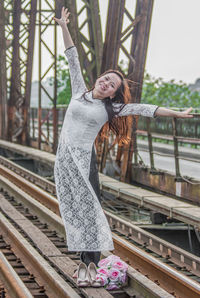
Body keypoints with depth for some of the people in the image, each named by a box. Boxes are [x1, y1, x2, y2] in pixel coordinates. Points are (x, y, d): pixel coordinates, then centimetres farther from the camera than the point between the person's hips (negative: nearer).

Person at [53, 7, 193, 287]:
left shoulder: (110, 109, 3)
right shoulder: (80, 91, 10)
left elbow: (143, 109, 3)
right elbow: (73, 60, 12)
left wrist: (176, 113, 2)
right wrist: (64, 27, 15)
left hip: (82, 160, -3)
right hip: (63, 158, 3)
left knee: (88, 209, -6)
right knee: (73, 210, 5)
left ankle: (93, 261, -3)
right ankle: (85, 260, 11)